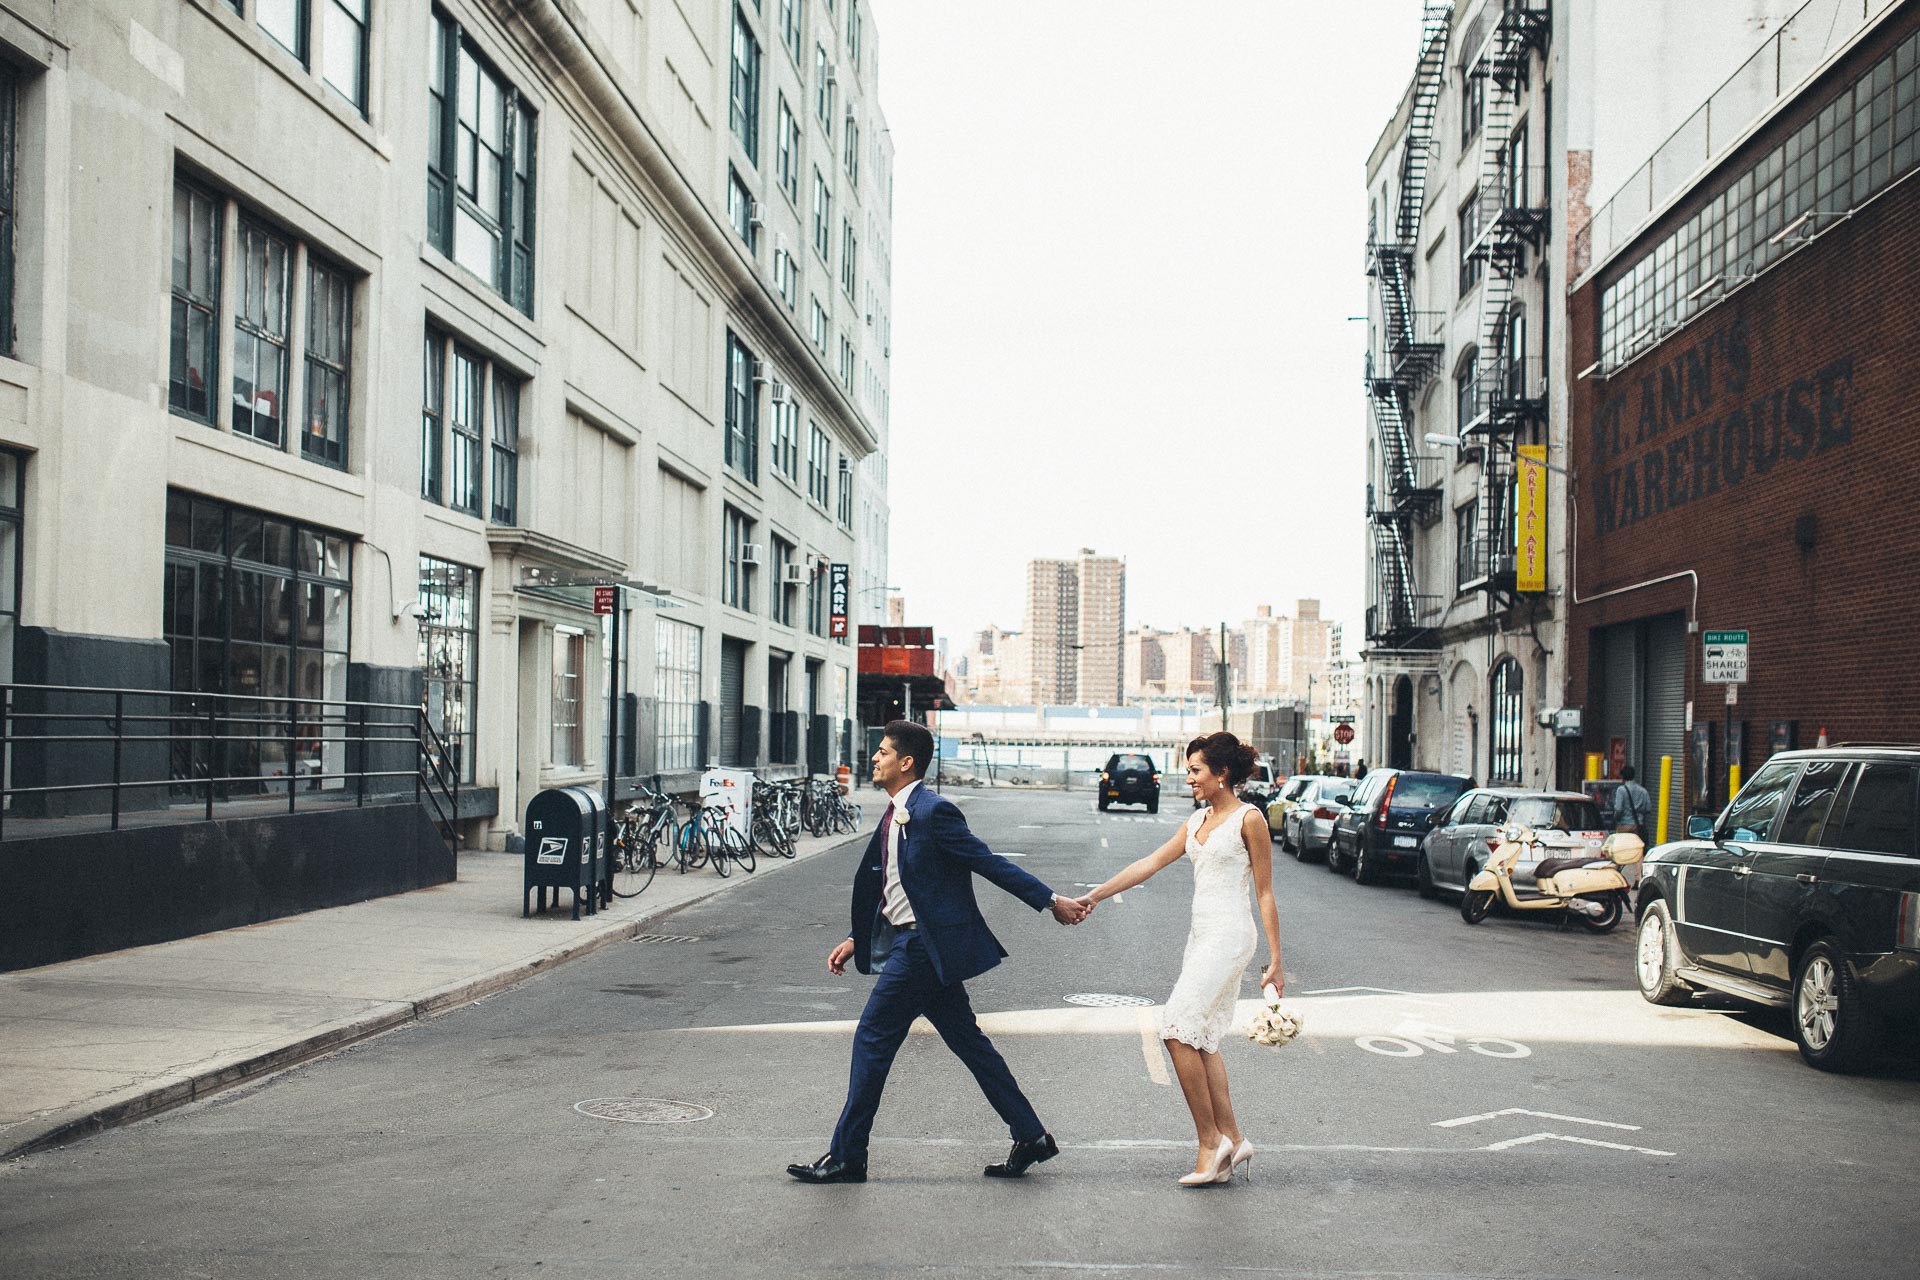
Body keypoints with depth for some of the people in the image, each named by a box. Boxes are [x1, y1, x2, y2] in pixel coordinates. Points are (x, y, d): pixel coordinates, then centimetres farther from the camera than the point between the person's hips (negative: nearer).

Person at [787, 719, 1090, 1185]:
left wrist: (1051, 901, -12)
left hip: (923, 946, -10)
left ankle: (847, 1156, 6)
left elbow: (991, 864, -14)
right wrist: (855, 940, 17)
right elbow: (888, 889, 20)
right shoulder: (894, 816, 12)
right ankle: (1031, 1137, 19)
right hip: (913, 942, 10)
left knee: (872, 1038, -3)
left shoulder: (933, 812, -17)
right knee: (967, 1042, 13)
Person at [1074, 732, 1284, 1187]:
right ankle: (1232, 1140, 11)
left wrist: (1276, 961, -7)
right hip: (1201, 935, 8)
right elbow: (1149, 865, 14)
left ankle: (1210, 1140, -8)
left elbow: (1265, 893, -6)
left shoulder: (1248, 819, -6)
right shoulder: (1198, 820, 15)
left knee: (1178, 1031, -15)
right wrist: (1095, 896, 8)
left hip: (1229, 935, -8)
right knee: (1202, 1042, 6)